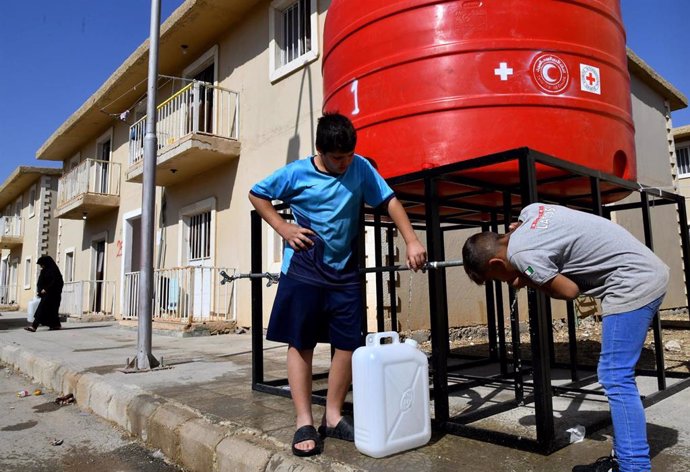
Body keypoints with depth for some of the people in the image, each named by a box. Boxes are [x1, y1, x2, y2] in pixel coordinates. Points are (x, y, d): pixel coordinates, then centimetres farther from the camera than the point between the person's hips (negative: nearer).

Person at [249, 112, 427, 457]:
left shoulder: (361, 168, -2)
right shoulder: (296, 173, -6)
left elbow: (389, 200, -2)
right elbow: (257, 194, 6)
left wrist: (411, 241, -13)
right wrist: (282, 227, -6)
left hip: (344, 271, 3)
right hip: (303, 270, -2)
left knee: (349, 342, 3)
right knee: (300, 343, 0)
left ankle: (333, 417, 19)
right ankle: (304, 422, 10)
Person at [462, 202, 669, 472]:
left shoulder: (521, 254, -20)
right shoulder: (530, 210, 5)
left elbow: (569, 291, -12)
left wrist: (527, 282, 2)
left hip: (634, 283, -10)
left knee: (615, 379, -7)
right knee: (617, 377, 12)